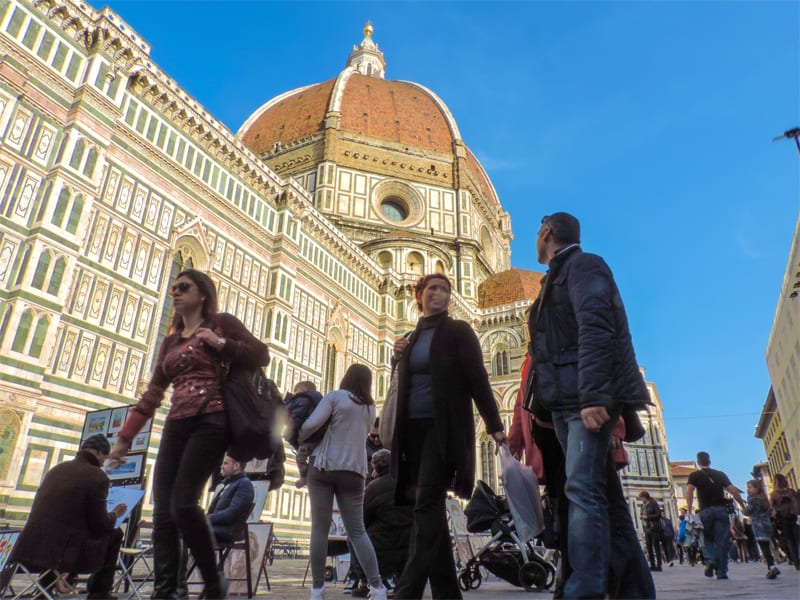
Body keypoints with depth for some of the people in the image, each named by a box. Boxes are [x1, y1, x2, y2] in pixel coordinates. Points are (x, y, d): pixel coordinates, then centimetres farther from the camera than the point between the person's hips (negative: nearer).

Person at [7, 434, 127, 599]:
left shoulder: (56, 469, 10)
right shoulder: (98, 476, -11)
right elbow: (100, 525, -9)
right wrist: (114, 515, 13)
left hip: (30, 548, 7)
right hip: (64, 552, -7)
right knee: (115, 534, 15)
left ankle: (46, 584, 33)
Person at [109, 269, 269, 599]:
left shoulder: (221, 322, 7)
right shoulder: (170, 342, 22)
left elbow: (261, 355, 0)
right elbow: (152, 394, 22)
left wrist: (220, 343, -11)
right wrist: (125, 436, 20)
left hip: (211, 421, -6)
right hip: (176, 425, 7)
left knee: (183, 504, -17)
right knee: (162, 512, -2)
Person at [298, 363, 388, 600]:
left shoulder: (335, 397, 0)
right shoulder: (371, 408, 17)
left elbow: (311, 424, -11)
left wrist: (297, 439, 8)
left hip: (323, 467, -3)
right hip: (354, 471, 4)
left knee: (320, 528, 4)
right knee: (357, 531, 7)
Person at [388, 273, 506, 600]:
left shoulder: (458, 331, 3)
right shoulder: (410, 339, 18)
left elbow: (477, 379, -5)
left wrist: (495, 425, -11)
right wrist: (398, 359, 3)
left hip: (445, 428, -6)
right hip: (414, 429, 6)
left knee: (427, 505, -13)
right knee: (429, 509, 6)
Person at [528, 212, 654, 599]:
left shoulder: (582, 264, -2)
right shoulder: (557, 278, 25)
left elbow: (595, 330, -17)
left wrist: (593, 396, -26)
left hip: (588, 399, -9)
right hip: (567, 400, 9)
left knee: (583, 490, -18)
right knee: (604, 497, 8)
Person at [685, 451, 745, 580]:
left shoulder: (694, 475, 5)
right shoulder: (720, 474, 15)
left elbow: (689, 492, -8)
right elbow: (733, 491, 7)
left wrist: (689, 511, -8)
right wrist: (744, 506, 15)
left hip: (706, 510, -2)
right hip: (721, 509, 2)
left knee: (707, 539, 13)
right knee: (722, 541, 4)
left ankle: (710, 560, -10)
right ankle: (721, 572, 3)